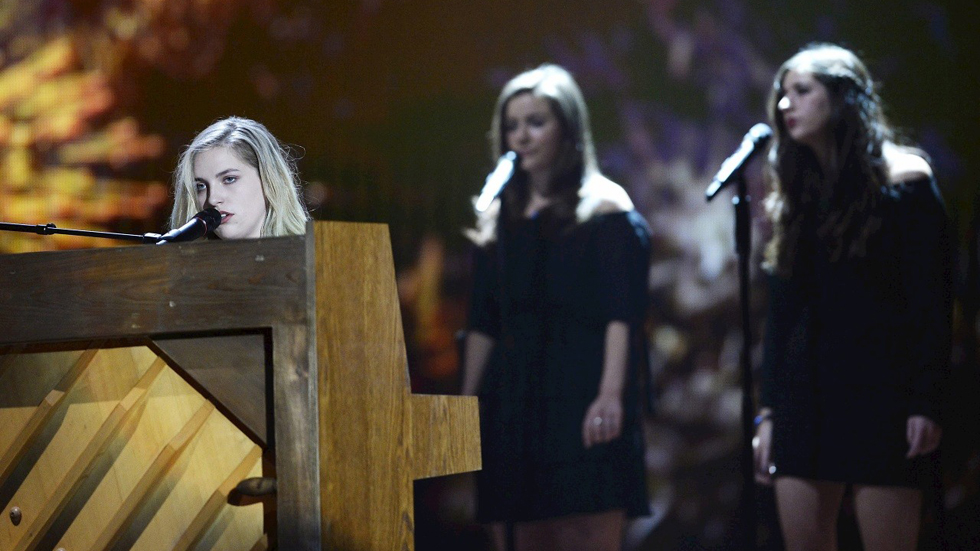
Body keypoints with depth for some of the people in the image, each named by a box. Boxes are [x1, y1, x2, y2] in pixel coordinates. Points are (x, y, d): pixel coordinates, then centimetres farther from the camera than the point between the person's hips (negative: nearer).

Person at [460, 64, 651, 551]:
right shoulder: (498, 219, 17)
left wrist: (611, 395, -19)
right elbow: (482, 324, 17)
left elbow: (623, 315, -7)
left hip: (581, 398, -5)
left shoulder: (605, 211, 2)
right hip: (511, 403, 5)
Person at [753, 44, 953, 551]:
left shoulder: (901, 180, -1)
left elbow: (932, 300, -7)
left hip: (880, 392, -6)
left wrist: (925, 403, -14)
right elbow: (781, 309, 15)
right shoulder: (798, 194, 16)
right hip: (804, 393, 6)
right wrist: (768, 410, 10)